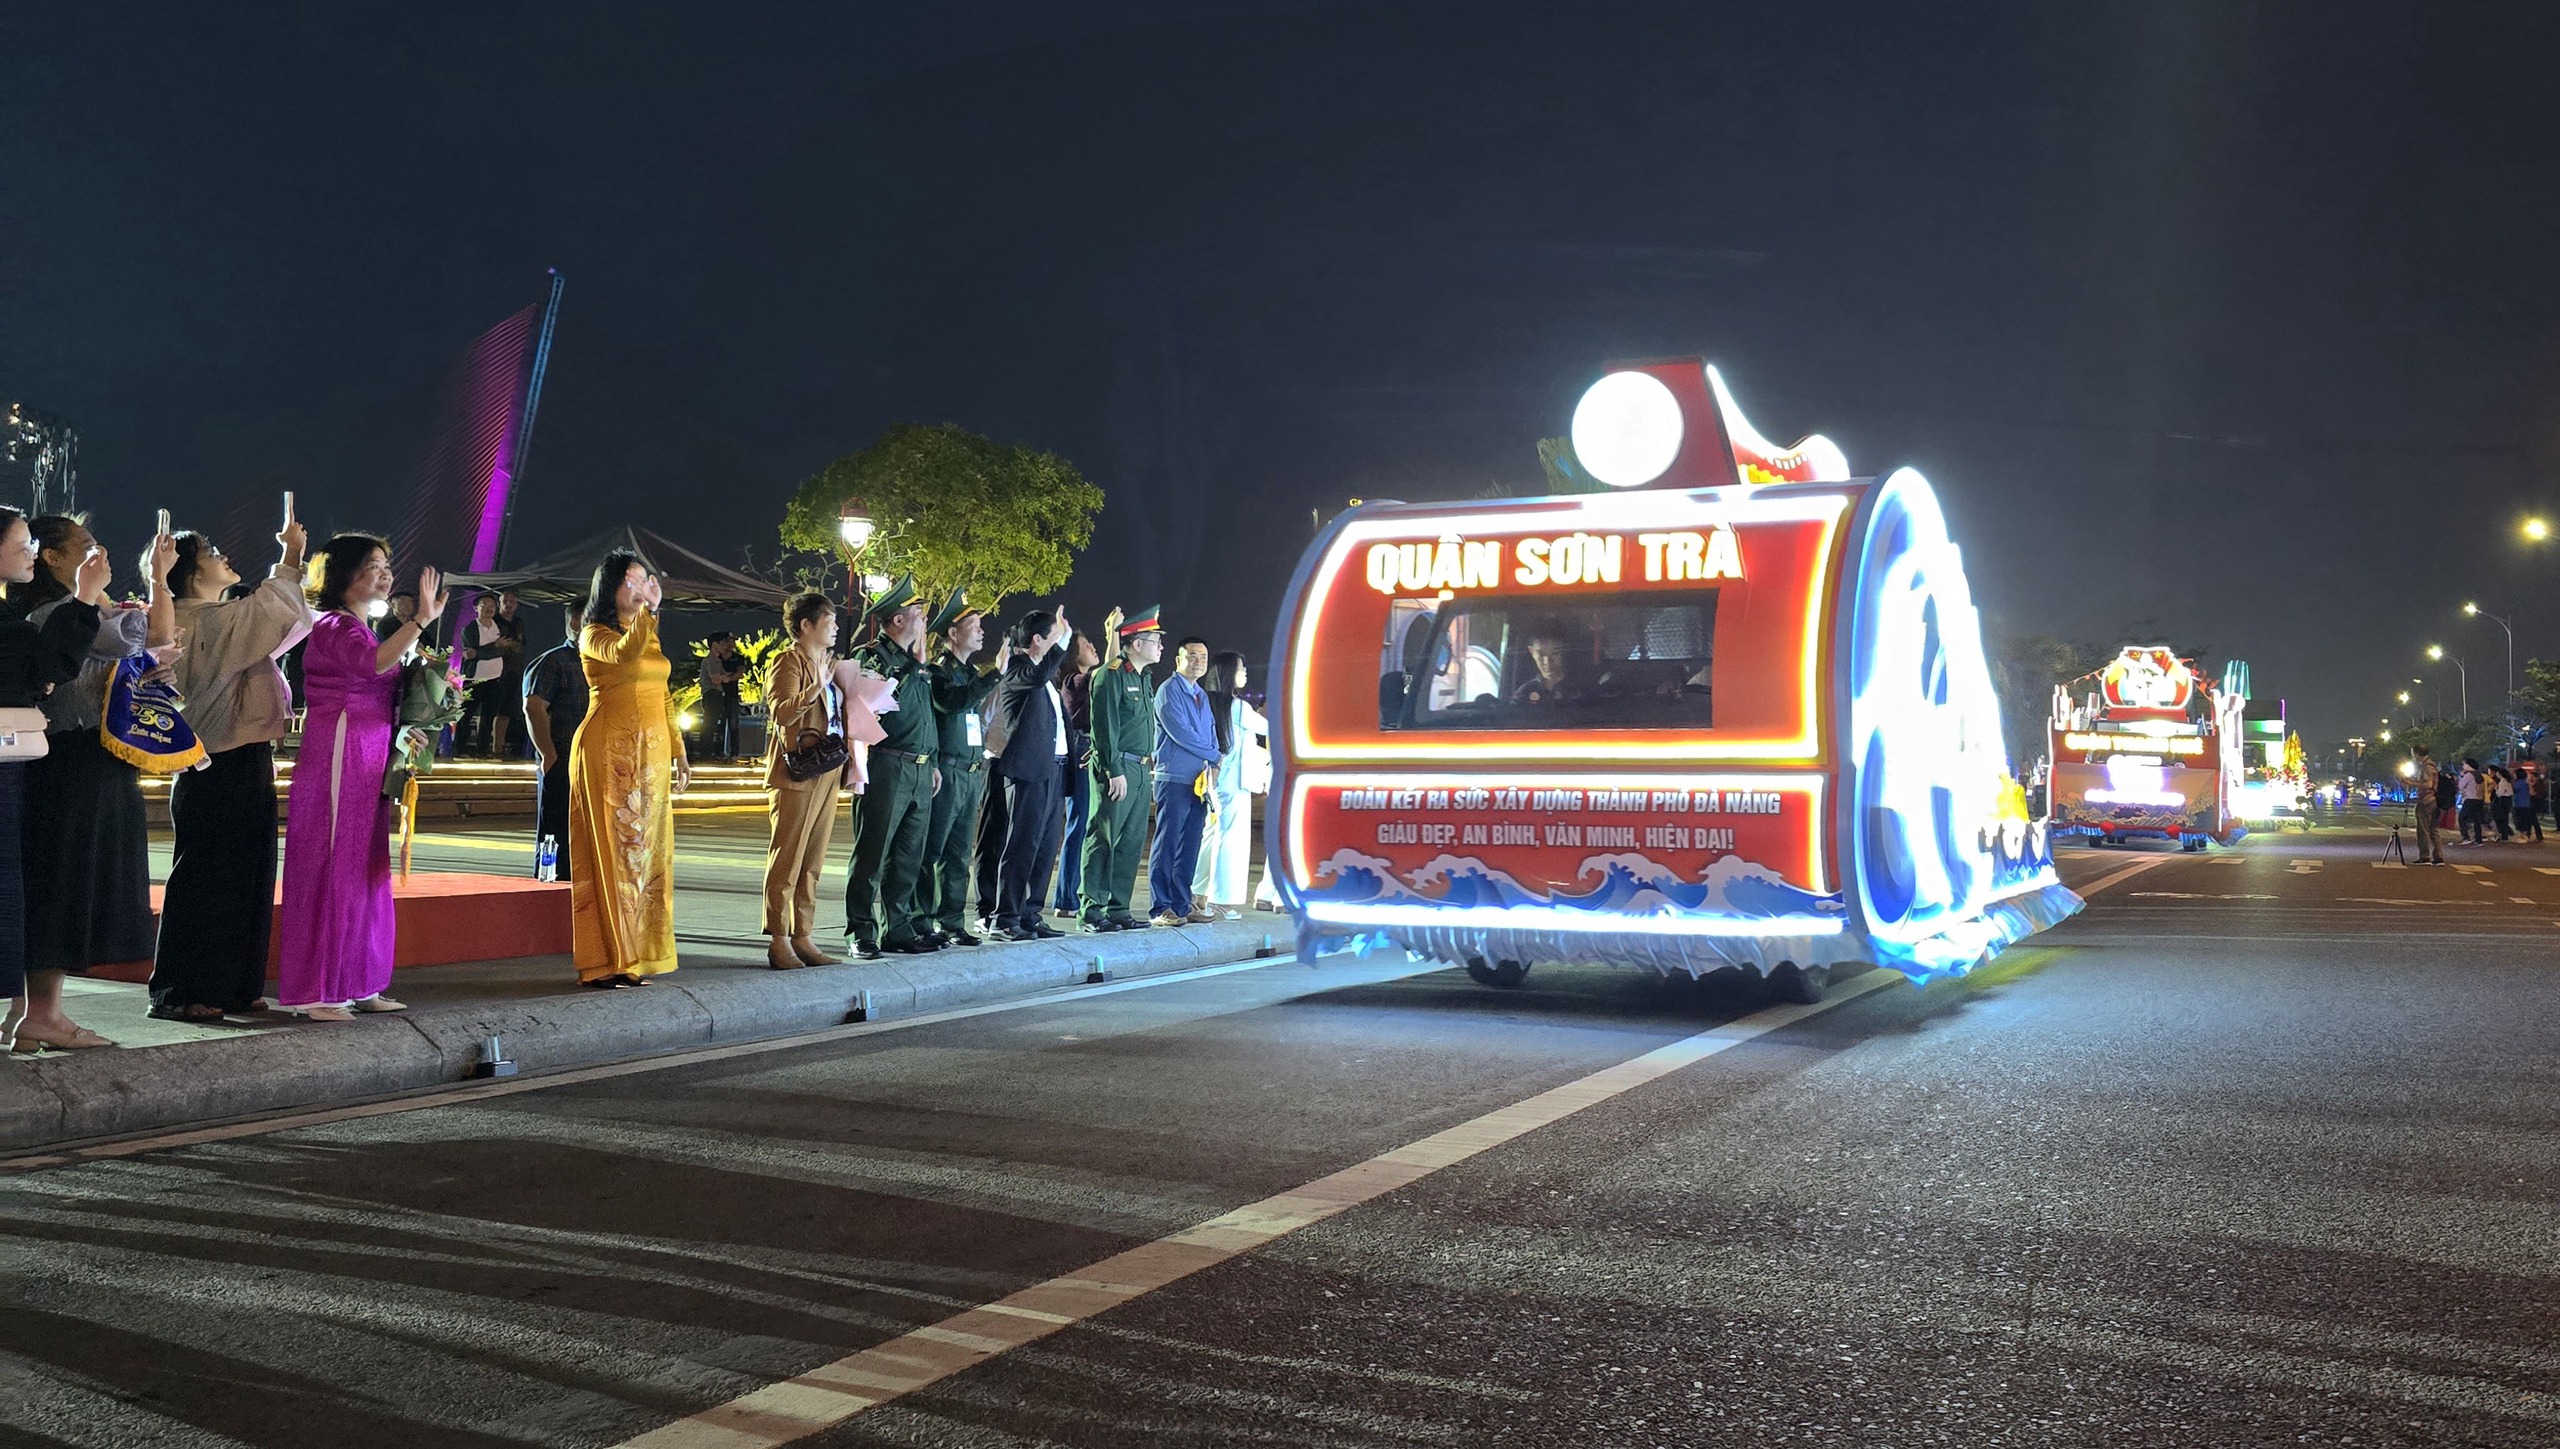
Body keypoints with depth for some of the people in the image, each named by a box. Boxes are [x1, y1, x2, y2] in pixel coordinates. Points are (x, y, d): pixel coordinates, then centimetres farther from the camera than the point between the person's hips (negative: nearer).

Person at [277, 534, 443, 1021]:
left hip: (366, 764, 9)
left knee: (363, 874, 11)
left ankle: (355, 986, 17)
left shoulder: (359, 628, 19)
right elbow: (373, 663, -31)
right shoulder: (335, 626, -9)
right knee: (331, 870, -6)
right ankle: (312, 993, -1)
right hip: (338, 758, -9)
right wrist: (421, 619, -32)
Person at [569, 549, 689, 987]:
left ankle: (638, 955, 12)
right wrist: (648, 609, -30)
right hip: (610, 752, -7)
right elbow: (624, 654, -27)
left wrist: (678, 751, 17)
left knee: (647, 850, 7)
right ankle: (607, 962, -4)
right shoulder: (594, 635, -3)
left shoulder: (651, 636, 18)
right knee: (614, 851, -7)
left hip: (651, 753, 7)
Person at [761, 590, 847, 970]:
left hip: (827, 774, 9)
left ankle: (803, 937, 15)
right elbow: (781, 711, -21)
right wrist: (818, 685, -29)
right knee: (787, 859, -5)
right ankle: (778, 942, -3)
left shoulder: (828, 663, 21)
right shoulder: (789, 661, -7)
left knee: (813, 861, 10)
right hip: (797, 774, -9)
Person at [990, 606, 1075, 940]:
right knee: (1022, 846, -7)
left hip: (1053, 768, 9)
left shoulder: (1045, 674, 20)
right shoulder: (1016, 669, -8)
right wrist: (1062, 638, -26)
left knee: (1045, 847, 10)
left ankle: (1030, 915, 17)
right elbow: (1038, 675, -32)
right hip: (1028, 768, -9)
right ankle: (1006, 919, -2)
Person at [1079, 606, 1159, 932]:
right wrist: (1115, 770, -19)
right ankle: (1093, 911, -2)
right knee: (1104, 839, -5)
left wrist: (1148, 760, 18)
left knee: (1132, 841, 10)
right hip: (1117, 769, -9)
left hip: (1139, 770, 9)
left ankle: (1118, 909, 16)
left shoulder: (1144, 678, 18)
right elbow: (1105, 727, -16)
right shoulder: (1111, 675, -11)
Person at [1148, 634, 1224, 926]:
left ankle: (1182, 904, 14)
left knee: (1189, 845, 9)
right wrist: (1214, 756, -6)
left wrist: (1211, 768, 0)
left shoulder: (1201, 696, 19)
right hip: (1174, 779, -8)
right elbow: (1179, 732, -14)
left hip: (1199, 781, 8)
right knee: (1167, 844, -6)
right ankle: (1162, 908, -4)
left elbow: (1210, 733, 19)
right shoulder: (1169, 691, -6)